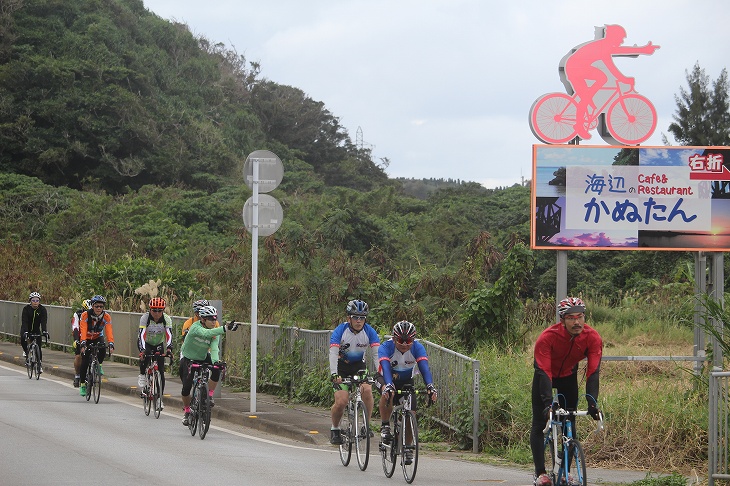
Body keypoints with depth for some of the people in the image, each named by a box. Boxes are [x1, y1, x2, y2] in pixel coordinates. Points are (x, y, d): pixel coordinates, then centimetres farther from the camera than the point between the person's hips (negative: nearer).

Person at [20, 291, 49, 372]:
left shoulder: (42, 309, -15)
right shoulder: (26, 309, -18)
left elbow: (44, 321, -25)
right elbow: (24, 322, -27)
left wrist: (44, 331, -41)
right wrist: (25, 332, -43)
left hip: (36, 330, 1)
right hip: (27, 329, -1)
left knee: (38, 347, -7)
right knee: (23, 338, -32)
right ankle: (25, 351, -2)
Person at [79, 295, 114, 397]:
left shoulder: (106, 317, -21)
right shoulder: (85, 315, -27)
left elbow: (109, 331, -30)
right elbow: (83, 331, -35)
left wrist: (111, 344, -45)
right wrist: (83, 344, -48)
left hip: (98, 337, 1)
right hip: (87, 338, -1)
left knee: (103, 350, -29)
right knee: (85, 361, -12)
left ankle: (98, 365, 2)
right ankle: (82, 384, 1)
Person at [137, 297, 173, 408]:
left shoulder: (167, 319, -22)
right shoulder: (145, 318, -27)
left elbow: (169, 335, -32)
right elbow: (142, 335, -35)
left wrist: (169, 348, -50)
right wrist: (142, 350, -50)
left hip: (159, 345, 2)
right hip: (147, 343, -2)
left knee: (161, 372, -7)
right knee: (145, 355, -37)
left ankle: (160, 398, 2)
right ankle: (142, 375, -11)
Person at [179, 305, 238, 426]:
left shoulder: (215, 332, -17)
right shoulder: (195, 327, -29)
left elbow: (214, 348, -31)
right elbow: (206, 333, -51)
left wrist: (215, 360, -53)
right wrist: (225, 328, -65)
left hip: (203, 358, 3)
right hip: (188, 358, -3)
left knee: (217, 369, -27)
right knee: (186, 387, -10)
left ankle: (209, 396, -10)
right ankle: (187, 412, 16)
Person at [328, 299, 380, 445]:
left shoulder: (369, 331, -15)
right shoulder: (341, 330, -22)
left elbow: (377, 354, -21)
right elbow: (333, 353, -30)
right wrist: (334, 375, -45)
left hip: (359, 366, 2)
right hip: (341, 367, -2)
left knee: (367, 390, -26)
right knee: (341, 401, -18)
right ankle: (334, 429, 9)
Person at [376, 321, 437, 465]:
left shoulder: (417, 348, -25)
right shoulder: (386, 347, -31)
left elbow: (424, 367, -38)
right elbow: (385, 367, -46)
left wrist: (430, 387, -55)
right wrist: (388, 386, -64)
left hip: (406, 381, 3)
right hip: (385, 378, -3)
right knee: (388, 394, -37)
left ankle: (408, 448, 6)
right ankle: (385, 426, -16)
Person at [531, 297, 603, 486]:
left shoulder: (592, 338, -28)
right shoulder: (548, 337, -36)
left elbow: (593, 372, -31)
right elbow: (544, 372, -39)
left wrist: (592, 402, -43)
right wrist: (547, 403, -49)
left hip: (568, 376, 3)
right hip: (546, 375, -3)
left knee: (569, 425, -1)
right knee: (539, 424, -10)